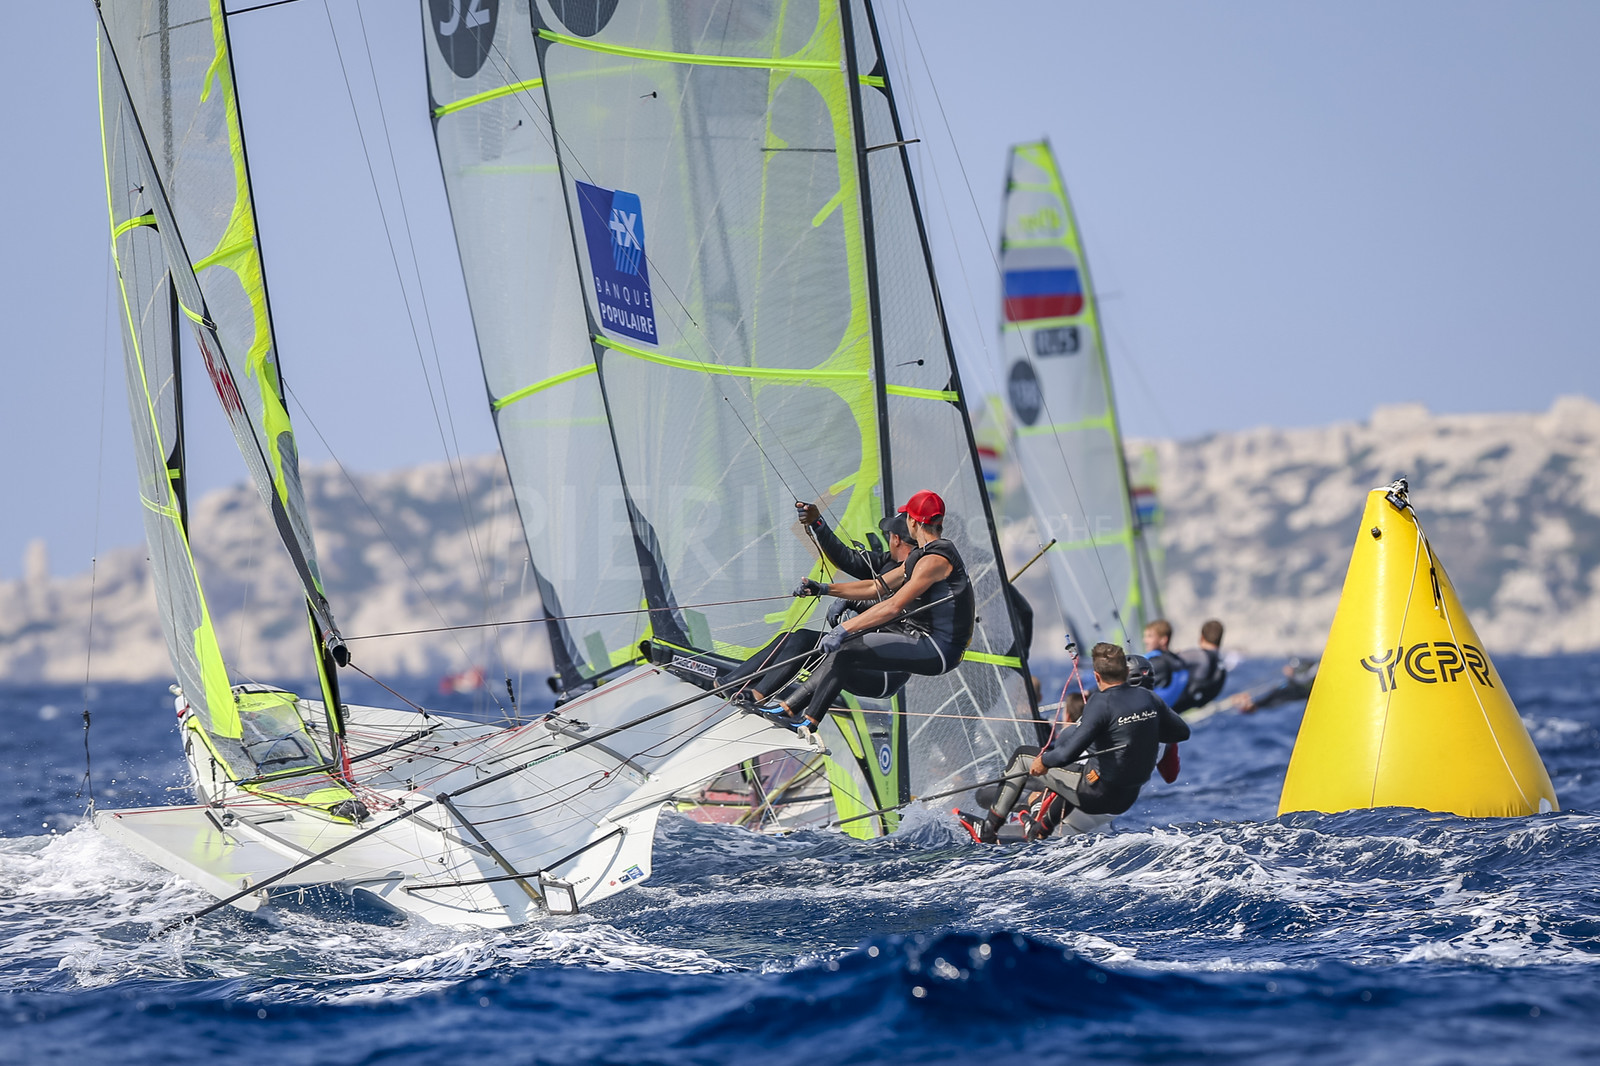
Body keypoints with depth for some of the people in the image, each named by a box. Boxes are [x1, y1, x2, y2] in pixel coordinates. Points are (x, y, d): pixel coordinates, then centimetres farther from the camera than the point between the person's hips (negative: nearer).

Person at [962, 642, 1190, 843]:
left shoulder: (1102, 704, -23)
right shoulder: (1148, 698, -3)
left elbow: (1068, 753, -28)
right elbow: (1182, 732, 10)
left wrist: (1044, 760, -8)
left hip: (1097, 795, -7)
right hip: (1128, 799, 7)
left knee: (1022, 758, 11)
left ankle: (988, 830, 20)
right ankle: (1041, 830, 44)